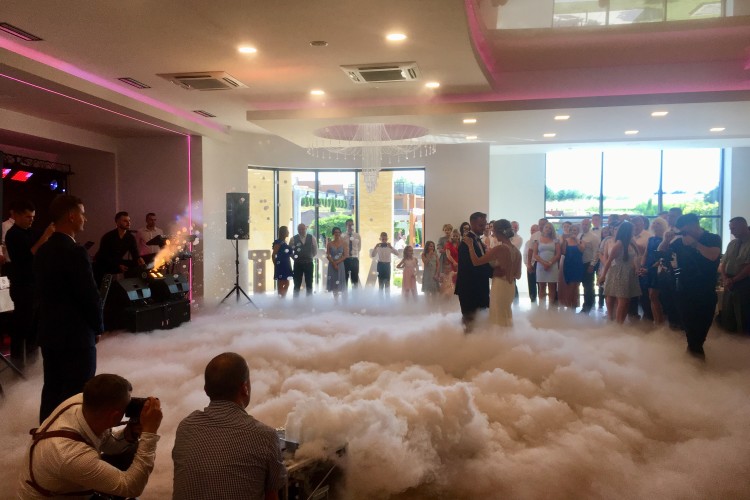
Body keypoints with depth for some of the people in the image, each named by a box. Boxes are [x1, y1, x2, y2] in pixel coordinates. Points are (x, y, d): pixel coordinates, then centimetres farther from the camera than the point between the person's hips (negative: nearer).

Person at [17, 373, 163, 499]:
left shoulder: (80, 402, -20)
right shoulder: (72, 455, -40)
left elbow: (108, 443, -1)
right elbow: (132, 487, -31)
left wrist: (130, 434, -21)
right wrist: (149, 432, -35)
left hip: (62, 485, 8)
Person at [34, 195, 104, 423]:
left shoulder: (42, 251, 7)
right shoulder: (75, 252, -19)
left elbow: (42, 291, 11)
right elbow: (90, 296, -18)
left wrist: (52, 321, 16)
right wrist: (97, 328, -3)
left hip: (49, 332, 9)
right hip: (76, 335, -8)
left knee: (52, 389, 18)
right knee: (77, 396, 1)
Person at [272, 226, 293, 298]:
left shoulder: (285, 242, 13)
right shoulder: (278, 242, -12)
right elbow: (273, 255, -12)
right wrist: (276, 264, -5)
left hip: (286, 265, 9)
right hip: (281, 266, -9)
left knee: (286, 284, 11)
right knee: (280, 284, -3)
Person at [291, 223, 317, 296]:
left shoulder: (311, 238, 1)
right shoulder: (293, 239, -3)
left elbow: (315, 250, 11)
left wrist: (310, 257, 10)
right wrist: (295, 257, -1)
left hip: (309, 263, 1)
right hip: (298, 264, -1)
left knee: (309, 283, 6)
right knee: (297, 284, 2)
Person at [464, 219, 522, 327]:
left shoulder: (500, 248, -19)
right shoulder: (516, 250, 4)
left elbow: (476, 261, -20)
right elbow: (518, 275, 9)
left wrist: (470, 245, -9)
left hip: (499, 286, -7)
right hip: (511, 287, 8)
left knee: (498, 318, 4)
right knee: (506, 317, 20)